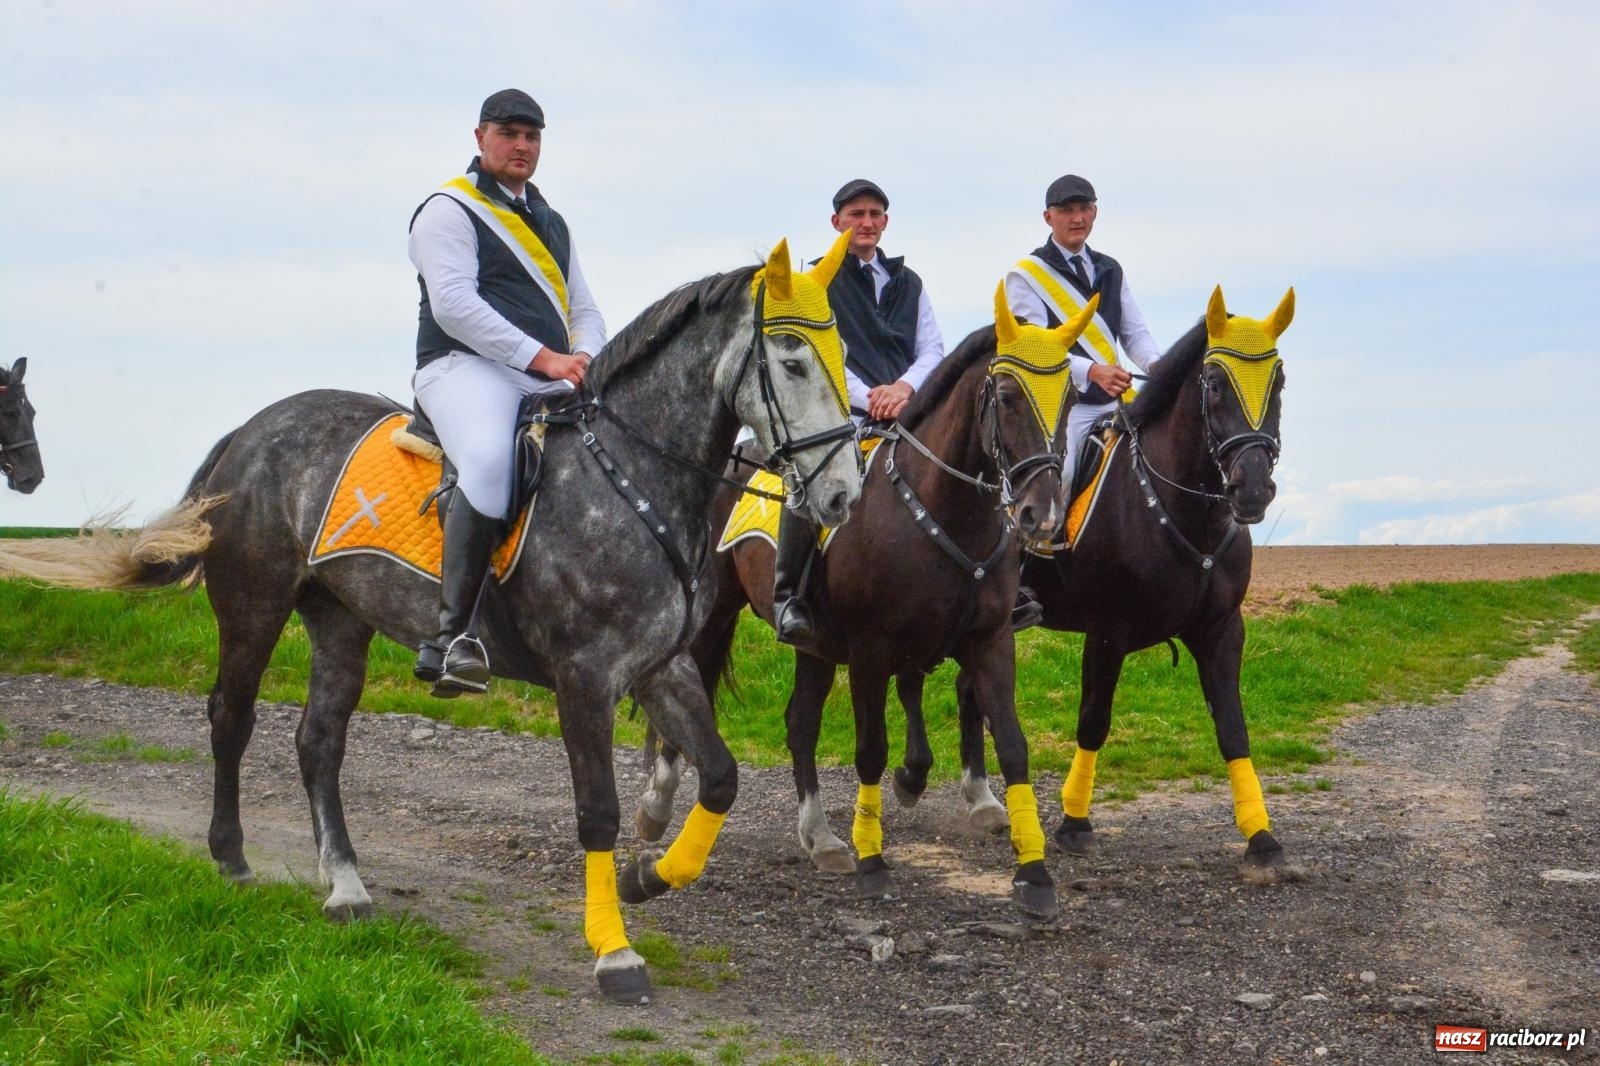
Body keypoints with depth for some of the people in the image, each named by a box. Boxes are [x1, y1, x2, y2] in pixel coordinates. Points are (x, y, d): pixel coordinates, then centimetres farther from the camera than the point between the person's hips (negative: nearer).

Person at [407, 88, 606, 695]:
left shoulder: (552, 224, 29)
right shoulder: (449, 211, 4)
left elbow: (584, 310, 27)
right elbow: (454, 304, -10)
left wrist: (585, 359, 1)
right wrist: (543, 357, -17)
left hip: (548, 381, 8)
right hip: (465, 368, -8)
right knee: (489, 460, -37)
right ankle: (452, 638, -40)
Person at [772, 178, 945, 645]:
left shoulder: (909, 283, 21)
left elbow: (933, 348, 12)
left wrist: (905, 386, -10)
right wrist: (867, 398, -17)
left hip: (906, 409, 5)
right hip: (842, 412, -5)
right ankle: (788, 596, -25)